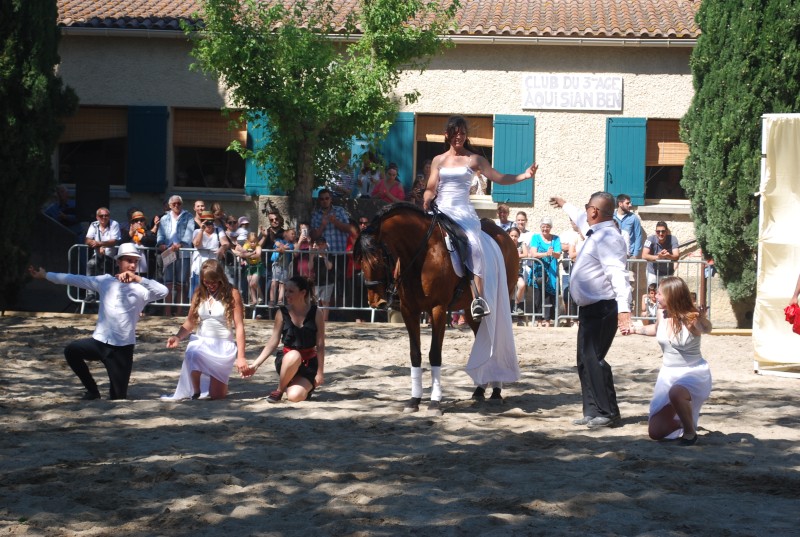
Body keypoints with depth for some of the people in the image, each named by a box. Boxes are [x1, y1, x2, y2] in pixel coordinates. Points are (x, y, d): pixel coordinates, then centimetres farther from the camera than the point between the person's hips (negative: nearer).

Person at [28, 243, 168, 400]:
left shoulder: (141, 288, -2)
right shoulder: (105, 281, 7)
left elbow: (163, 292, -20)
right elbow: (76, 279, 10)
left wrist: (138, 279, -25)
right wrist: (45, 275, 13)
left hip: (123, 347, -3)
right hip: (99, 341, 3)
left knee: (118, 398, -2)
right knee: (71, 350, -22)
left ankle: (116, 392, 38)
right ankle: (92, 391, -1)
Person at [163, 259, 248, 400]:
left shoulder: (232, 294, -3)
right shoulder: (199, 294, 8)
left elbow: (239, 326, -5)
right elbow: (190, 323, 11)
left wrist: (241, 357, -11)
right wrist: (178, 337, -11)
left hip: (224, 346, -2)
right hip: (202, 342, 2)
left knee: (217, 395, -9)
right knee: (192, 356, -37)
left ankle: (220, 383, 30)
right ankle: (196, 392, -10)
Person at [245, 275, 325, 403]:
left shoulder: (316, 313, -6)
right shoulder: (282, 313, -3)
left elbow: (320, 345, -3)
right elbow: (273, 343, 0)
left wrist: (320, 372, -5)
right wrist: (256, 364, -7)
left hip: (309, 364, -1)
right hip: (285, 360, 1)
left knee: (294, 396, -26)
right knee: (293, 356, -39)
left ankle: (308, 386, 13)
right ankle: (279, 390, -13)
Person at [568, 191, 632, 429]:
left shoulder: (608, 238, -19)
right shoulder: (596, 233, 13)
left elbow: (619, 275, -29)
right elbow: (582, 222, 38)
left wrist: (624, 309, -39)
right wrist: (565, 206, 53)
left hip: (602, 309, -11)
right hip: (590, 309, 11)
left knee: (593, 359, -13)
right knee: (585, 360, 12)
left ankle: (608, 413, -8)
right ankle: (592, 411, 18)